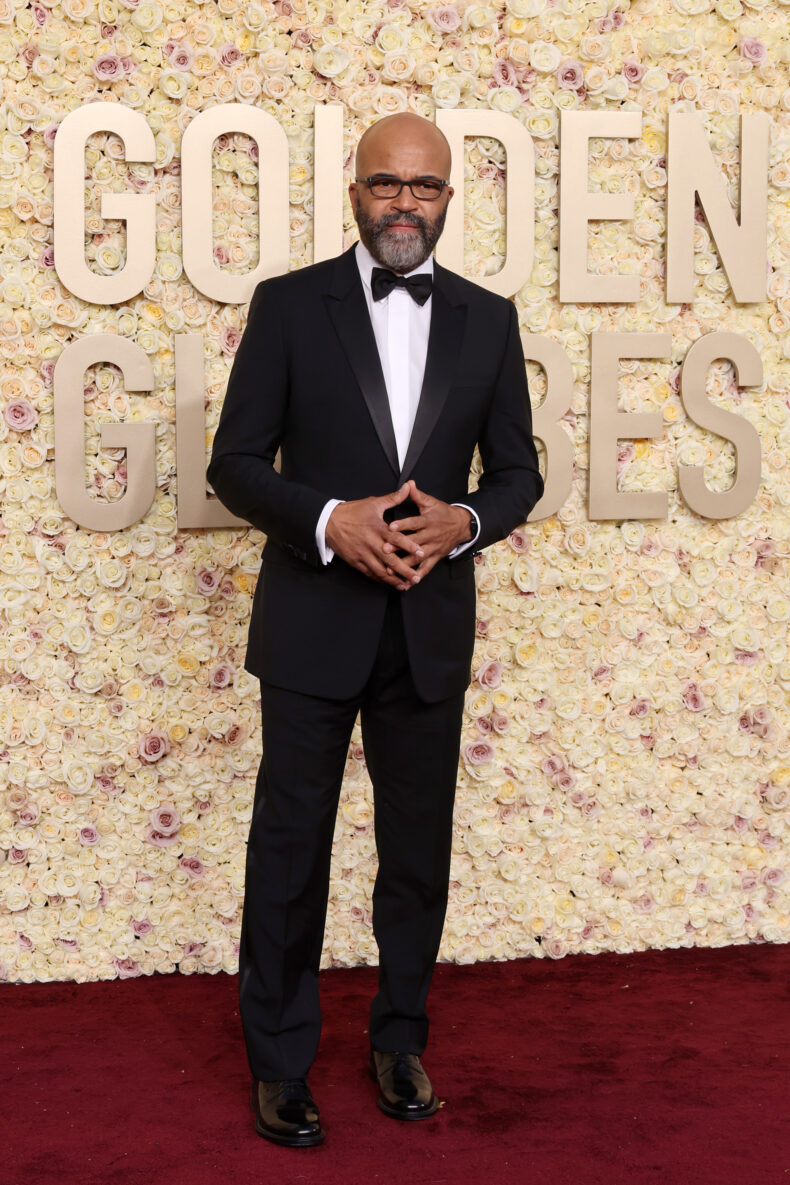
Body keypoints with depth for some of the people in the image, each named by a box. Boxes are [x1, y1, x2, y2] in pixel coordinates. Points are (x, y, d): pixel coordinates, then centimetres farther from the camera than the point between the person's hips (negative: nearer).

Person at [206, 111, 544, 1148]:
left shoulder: (488, 319, 4)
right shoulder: (289, 306, -3)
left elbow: (517, 472, 8)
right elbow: (236, 465, -3)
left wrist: (462, 521, -13)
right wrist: (329, 521, -20)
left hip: (431, 624, 2)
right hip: (312, 623, -2)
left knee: (418, 848, 13)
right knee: (290, 847, 5)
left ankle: (400, 1040, 30)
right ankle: (280, 1061, 20)